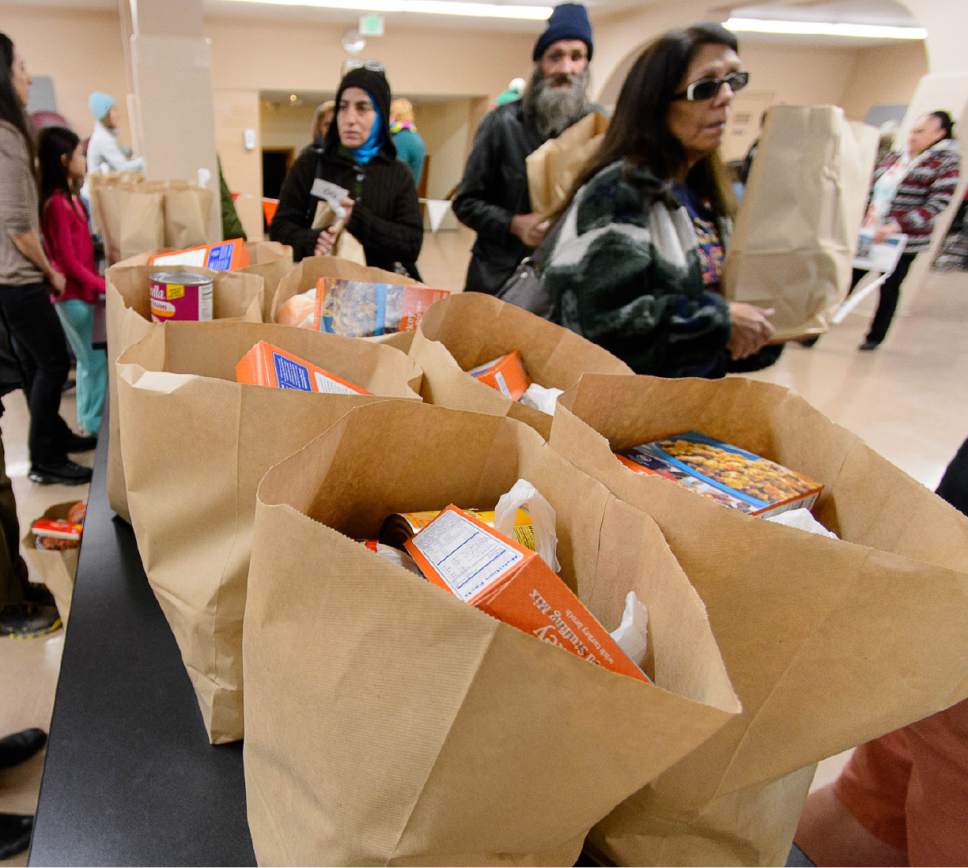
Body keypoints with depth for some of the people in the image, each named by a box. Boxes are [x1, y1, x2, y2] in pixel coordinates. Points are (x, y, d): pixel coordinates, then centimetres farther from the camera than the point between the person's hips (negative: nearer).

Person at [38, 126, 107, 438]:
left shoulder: (70, 198, 10)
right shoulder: (57, 204, -19)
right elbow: (67, 260, -19)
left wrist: (97, 283, 11)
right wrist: (104, 285, -16)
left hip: (83, 290, 9)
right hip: (73, 294, -9)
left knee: (91, 358, 16)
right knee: (95, 360, -1)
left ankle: (89, 418, 26)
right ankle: (93, 423, 10)